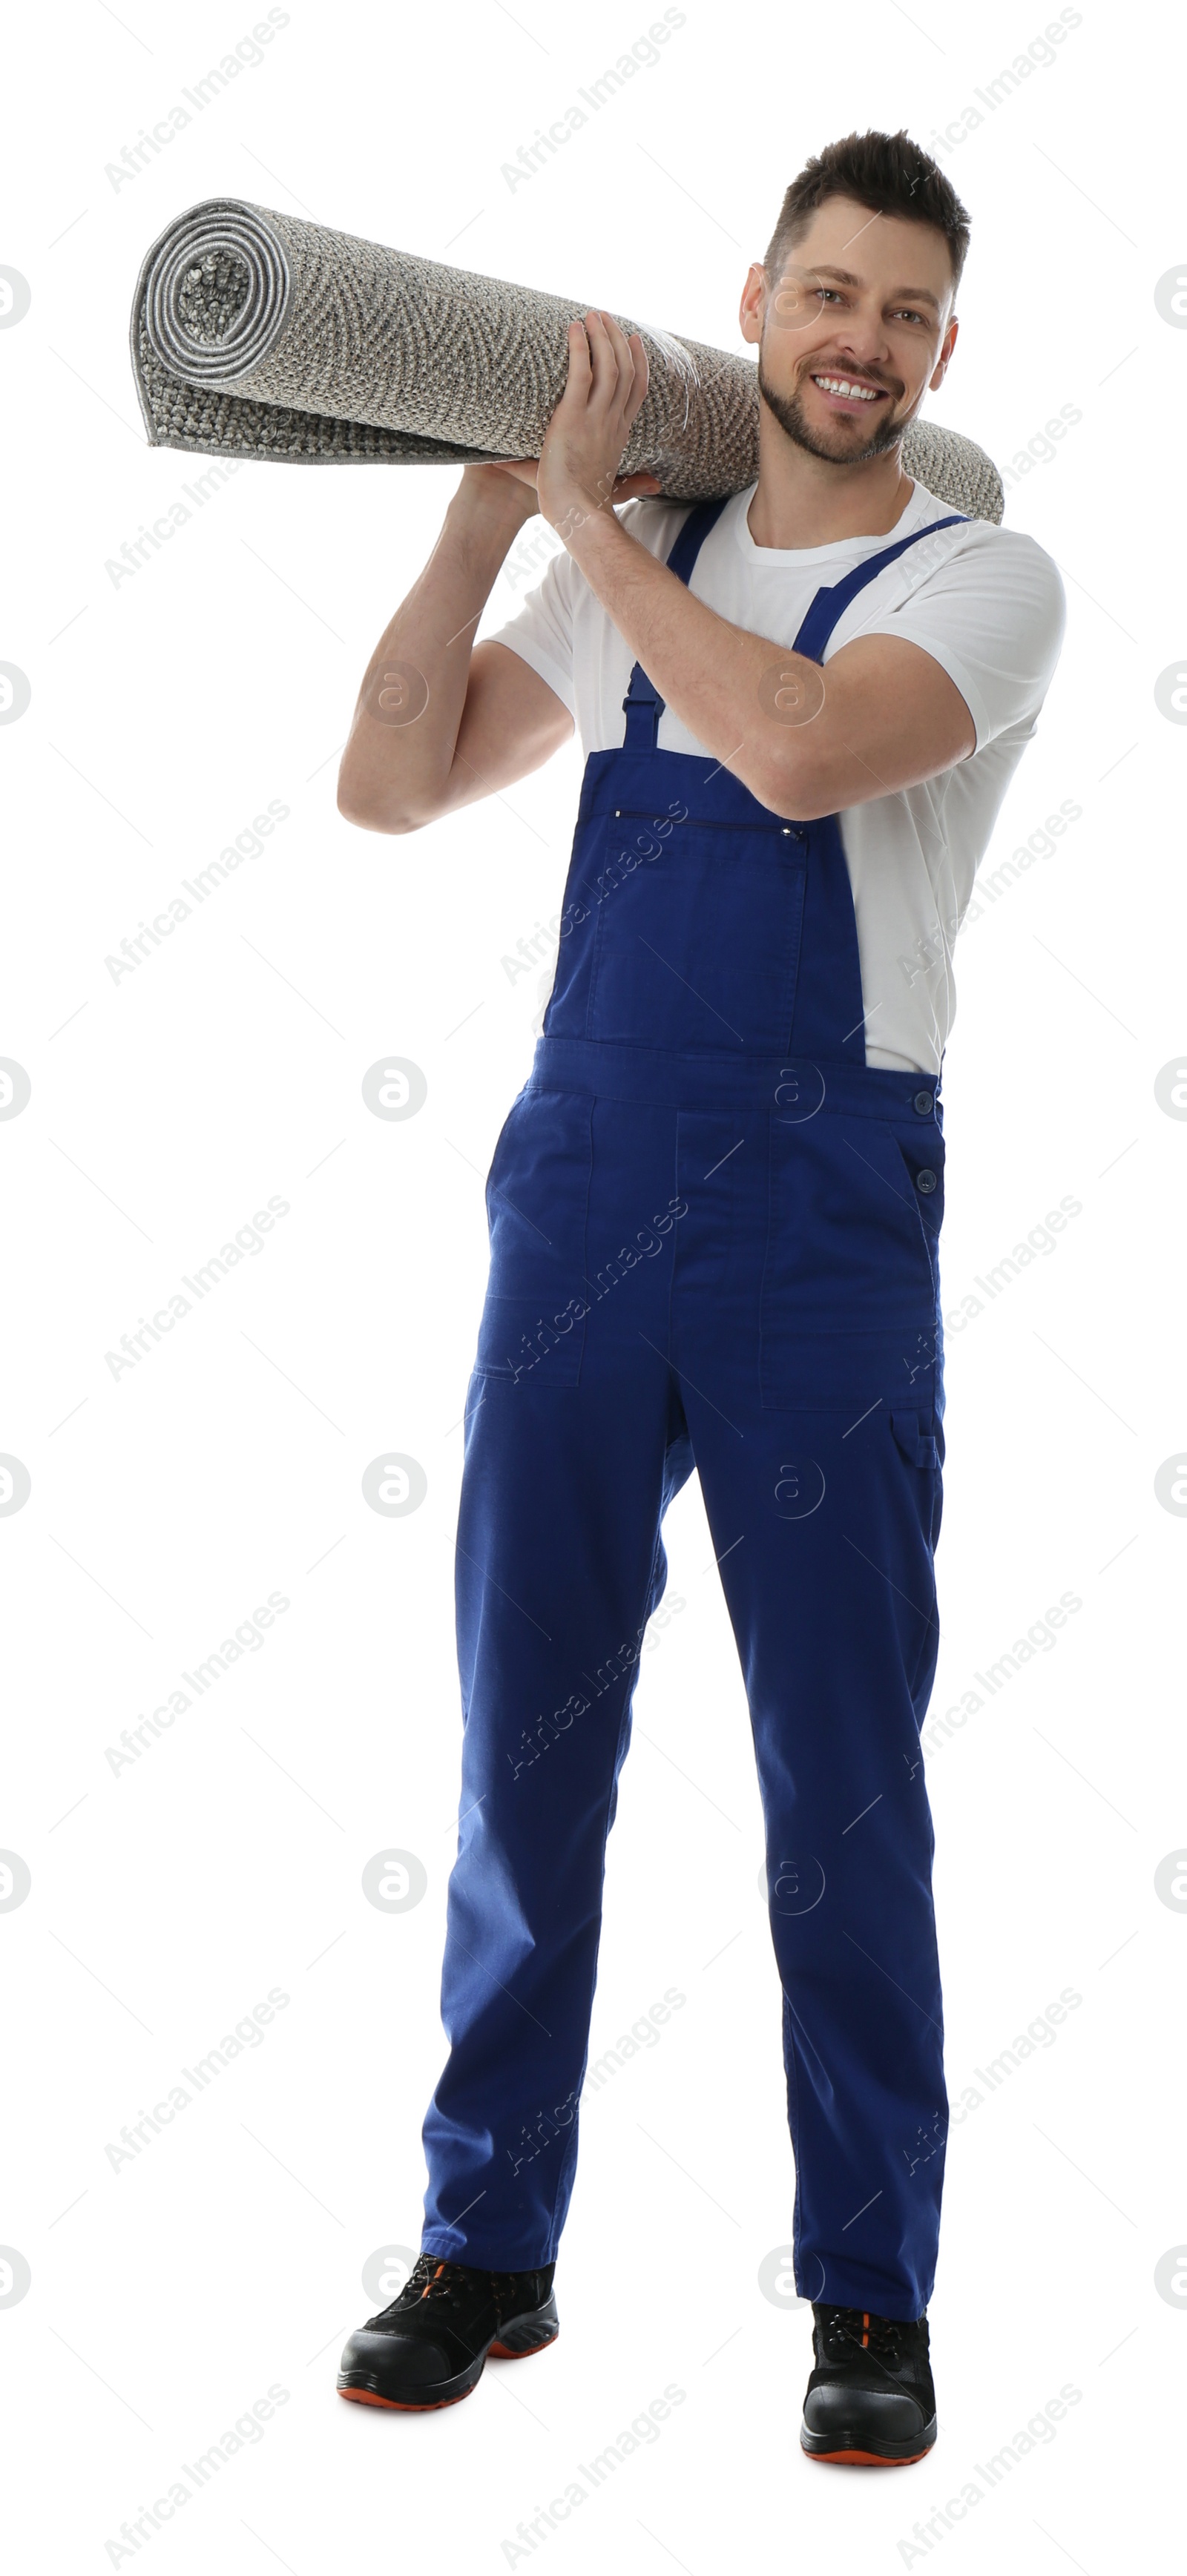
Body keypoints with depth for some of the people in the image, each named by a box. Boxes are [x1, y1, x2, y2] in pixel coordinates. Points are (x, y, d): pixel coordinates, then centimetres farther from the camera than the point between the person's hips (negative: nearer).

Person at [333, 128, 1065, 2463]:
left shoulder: (982, 580, 0)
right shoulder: (632, 570, 15)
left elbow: (801, 746, -20)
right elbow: (389, 787, 10)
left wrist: (589, 512, -10)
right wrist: (488, 512, 2)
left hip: (821, 1236, -4)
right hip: (578, 1199, 4)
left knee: (841, 1774, 2)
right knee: (521, 1739, 8)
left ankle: (873, 2291, 16)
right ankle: (487, 2245, 23)